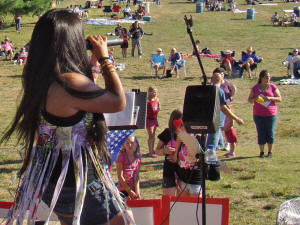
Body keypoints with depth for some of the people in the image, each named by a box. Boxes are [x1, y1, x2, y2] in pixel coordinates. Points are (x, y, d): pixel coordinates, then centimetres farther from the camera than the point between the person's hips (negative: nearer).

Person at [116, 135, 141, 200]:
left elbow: (136, 176, 1)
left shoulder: (137, 158, 4)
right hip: (123, 189, -4)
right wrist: (129, 191, -11)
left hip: (134, 188, 4)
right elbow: (120, 176, -11)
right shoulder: (121, 156, -9)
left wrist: (137, 191, -9)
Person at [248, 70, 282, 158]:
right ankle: (261, 152, 12)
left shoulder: (272, 87, 0)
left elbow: (279, 98, 0)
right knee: (261, 133, 2)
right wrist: (255, 99, -14)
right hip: (258, 115, 0)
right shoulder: (255, 88, 3)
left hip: (271, 114, 0)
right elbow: (249, 100, 8)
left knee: (270, 133, 2)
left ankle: (269, 151, 15)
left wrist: (270, 98, -16)